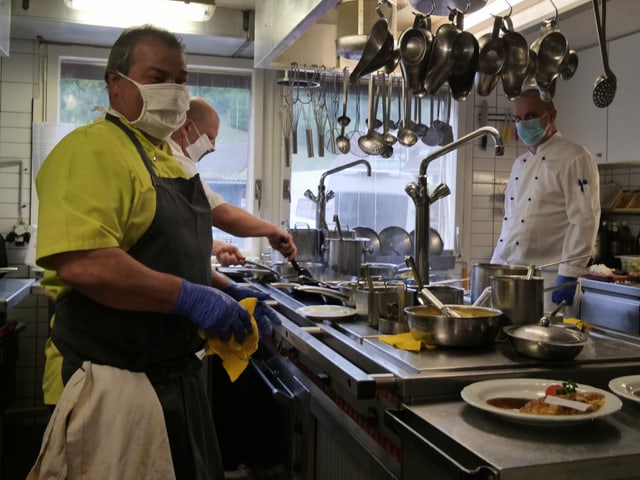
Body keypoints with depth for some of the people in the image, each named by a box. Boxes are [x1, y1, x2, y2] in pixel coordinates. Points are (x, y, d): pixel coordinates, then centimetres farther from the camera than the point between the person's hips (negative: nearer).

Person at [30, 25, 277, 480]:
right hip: (120, 385, -9)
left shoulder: (167, 157, 14)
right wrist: (189, 296, -25)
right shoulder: (93, 149, -15)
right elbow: (79, 261, -29)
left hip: (179, 374, 9)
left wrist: (229, 303, 9)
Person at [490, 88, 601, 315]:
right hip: (509, 273, 7)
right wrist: (496, 263, 17)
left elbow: (584, 222, -15)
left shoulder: (575, 159, -8)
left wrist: (569, 275, -19)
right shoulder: (520, 163, 17)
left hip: (549, 277, -7)